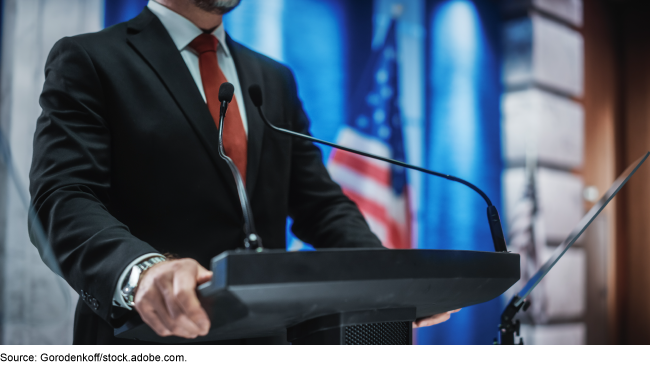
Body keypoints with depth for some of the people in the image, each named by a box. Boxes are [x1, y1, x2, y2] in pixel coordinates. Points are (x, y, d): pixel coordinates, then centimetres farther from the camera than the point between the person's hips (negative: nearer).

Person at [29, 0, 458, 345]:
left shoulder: (275, 79, 15)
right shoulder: (87, 61, -1)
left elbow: (318, 202, 10)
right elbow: (64, 198, -14)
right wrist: (141, 269, -34)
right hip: (148, 337, -4)